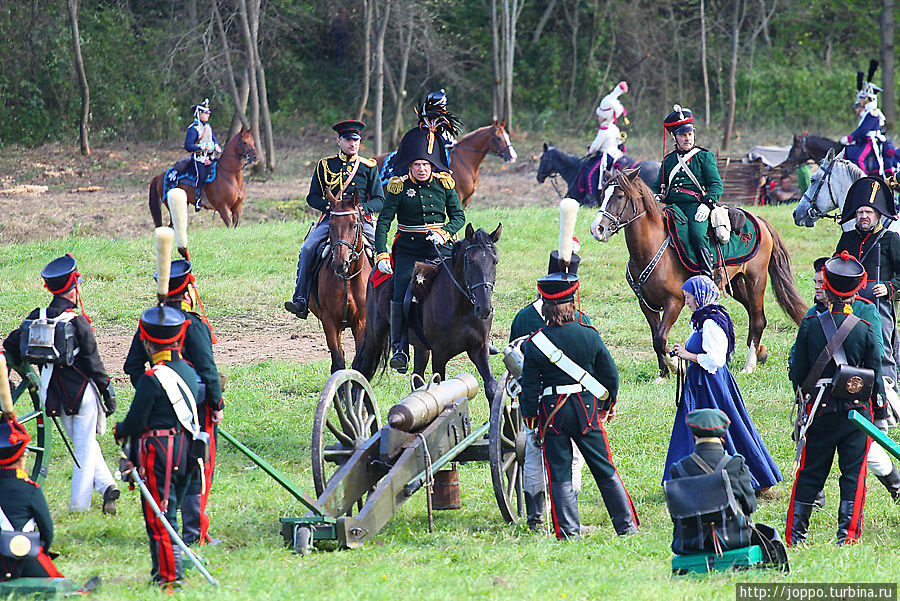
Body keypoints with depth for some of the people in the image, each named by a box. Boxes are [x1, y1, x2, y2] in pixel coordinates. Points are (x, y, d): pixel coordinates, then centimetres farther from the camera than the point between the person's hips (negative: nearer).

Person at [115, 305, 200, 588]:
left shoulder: (152, 379, -16)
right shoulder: (189, 370, 7)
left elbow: (136, 422, -13)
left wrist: (120, 429, 7)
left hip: (159, 452, -8)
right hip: (186, 452, 8)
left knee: (159, 517, -3)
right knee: (168, 514, 16)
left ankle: (170, 573, -5)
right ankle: (163, 568, 21)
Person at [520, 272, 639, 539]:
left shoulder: (535, 343, -8)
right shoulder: (589, 336, -5)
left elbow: (530, 385, -4)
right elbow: (610, 374, 3)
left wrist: (529, 415, 11)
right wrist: (609, 404, 19)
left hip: (552, 409, -1)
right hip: (586, 407, 1)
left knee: (559, 474, 6)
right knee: (605, 469, 11)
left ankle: (568, 532, 2)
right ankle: (627, 525, 14)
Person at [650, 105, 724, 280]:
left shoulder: (704, 156, 11)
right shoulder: (668, 159, 23)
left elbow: (716, 185, 2)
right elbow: (657, 186, 27)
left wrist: (706, 205, -16)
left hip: (695, 205, -4)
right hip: (672, 205, 4)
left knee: (698, 235, -33)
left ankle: (708, 274, -24)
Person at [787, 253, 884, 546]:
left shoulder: (809, 326, -6)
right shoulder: (866, 330, -7)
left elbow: (797, 373, 0)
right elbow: (876, 376, -2)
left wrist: (806, 395, 20)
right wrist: (881, 413, 10)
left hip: (820, 411, 1)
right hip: (856, 411, -1)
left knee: (810, 474, 11)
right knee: (853, 473, 7)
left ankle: (795, 533, 15)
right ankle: (847, 534, 4)